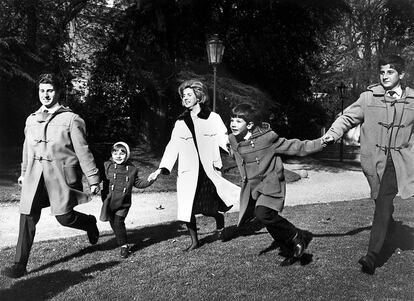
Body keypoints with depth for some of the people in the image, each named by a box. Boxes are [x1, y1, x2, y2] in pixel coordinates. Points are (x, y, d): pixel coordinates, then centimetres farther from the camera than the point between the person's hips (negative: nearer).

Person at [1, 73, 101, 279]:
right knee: (27, 218, 2)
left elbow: (83, 151, -4)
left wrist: (93, 179, -4)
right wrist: (24, 173, 30)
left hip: (60, 175, -4)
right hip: (34, 176, 4)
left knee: (64, 217, -2)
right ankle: (20, 265, 13)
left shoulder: (71, 119, -4)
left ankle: (90, 223, 31)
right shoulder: (31, 120, 12)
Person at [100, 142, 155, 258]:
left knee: (118, 222, -8)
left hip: (123, 202, -1)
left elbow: (137, 183, 13)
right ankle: (124, 245, 28)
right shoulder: (107, 166, 0)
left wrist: (149, 181, 1)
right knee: (113, 223, 8)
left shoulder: (132, 169, 5)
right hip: (109, 201, 1)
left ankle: (124, 244, 10)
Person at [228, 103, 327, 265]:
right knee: (271, 222, 7)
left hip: (270, 184, -6)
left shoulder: (266, 138, -15)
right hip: (252, 187, 6)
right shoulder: (233, 140, 1)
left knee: (263, 213, -26)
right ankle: (290, 251, 27)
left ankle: (298, 237, -6)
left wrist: (319, 144, -10)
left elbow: (292, 146, -9)